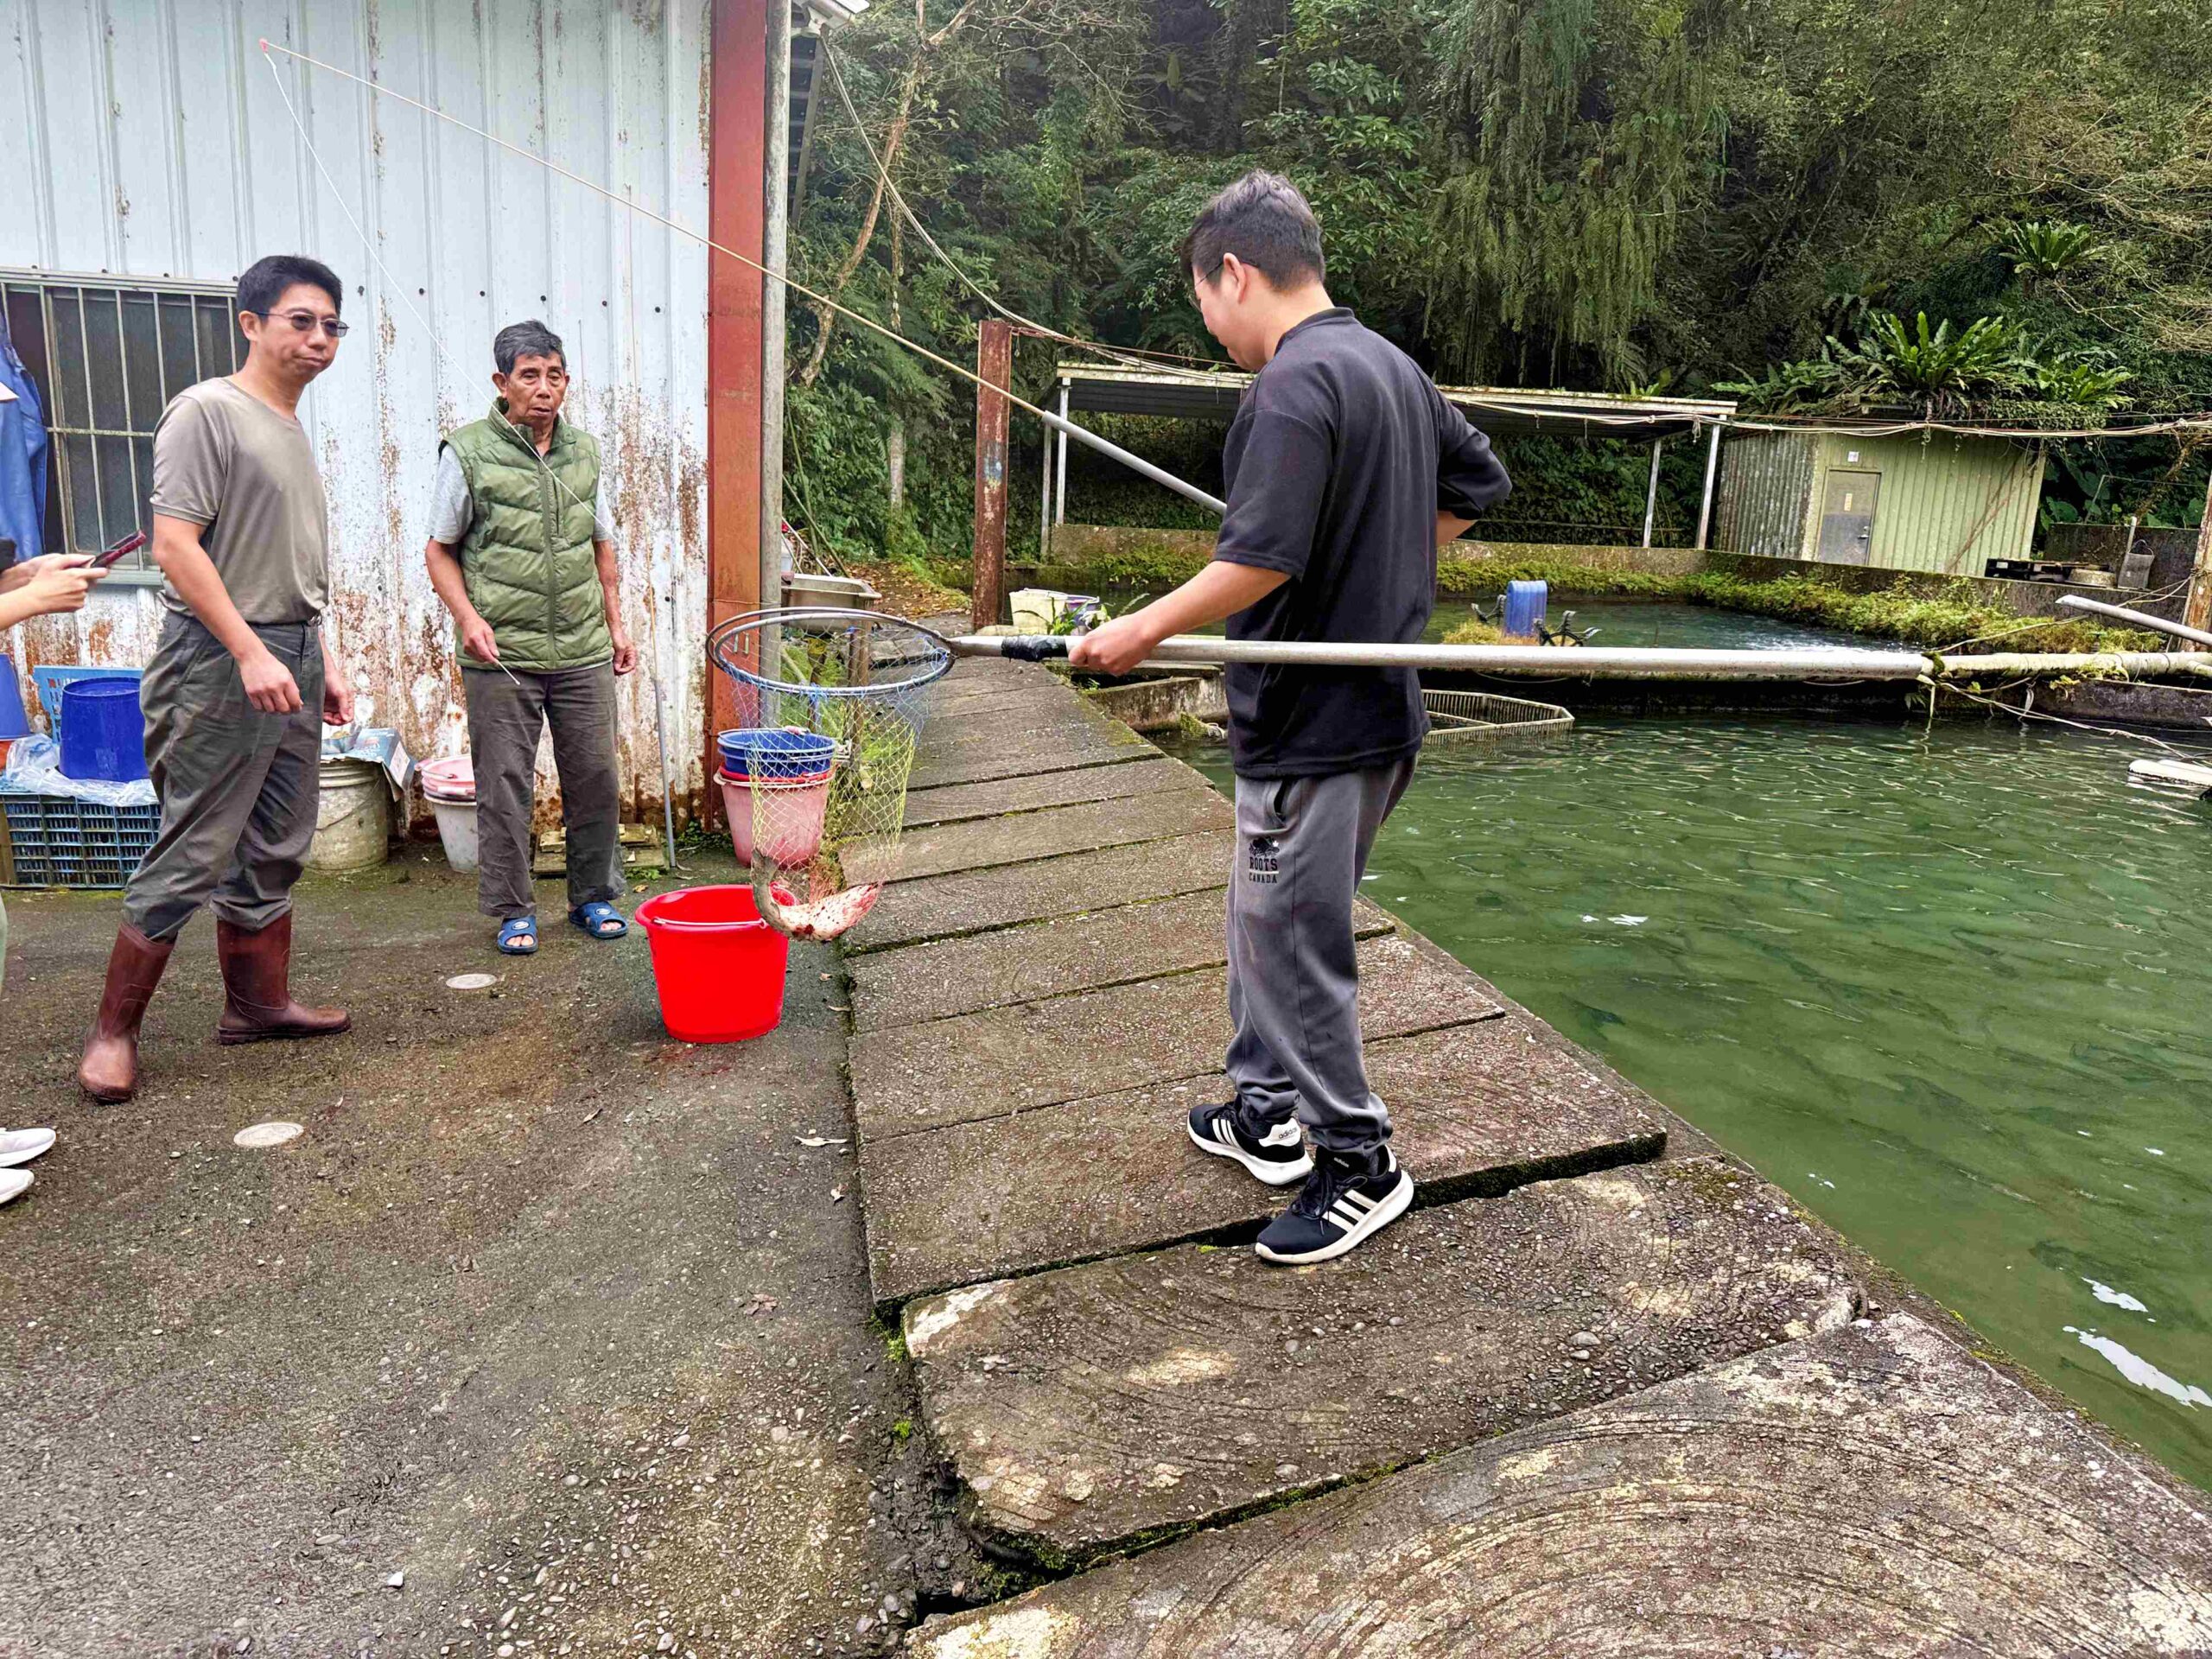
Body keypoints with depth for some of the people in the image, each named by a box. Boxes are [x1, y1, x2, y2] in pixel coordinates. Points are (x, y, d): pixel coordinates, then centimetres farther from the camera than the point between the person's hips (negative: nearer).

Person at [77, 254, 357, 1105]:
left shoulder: (292, 429, 17)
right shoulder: (206, 411, -8)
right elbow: (174, 544, -16)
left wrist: (322, 658, 17)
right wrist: (249, 651, -21)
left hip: (290, 659, 8)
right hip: (220, 661, -8)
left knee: (274, 852, 12)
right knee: (191, 857, -6)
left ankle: (259, 1001, 22)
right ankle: (114, 1030, 5)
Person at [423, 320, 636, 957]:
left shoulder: (584, 452, 10)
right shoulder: (468, 452, -3)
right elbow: (440, 550, 2)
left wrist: (616, 624, 15)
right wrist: (468, 617, -12)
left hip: (583, 651, 4)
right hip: (502, 654, -4)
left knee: (596, 777, 8)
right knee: (505, 785, 3)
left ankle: (594, 897, 23)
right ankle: (514, 910, 16)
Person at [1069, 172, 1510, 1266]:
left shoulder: (1294, 385, -17)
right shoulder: (1395, 368, 13)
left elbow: (1261, 559, -27)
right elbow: (1478, 485, 24)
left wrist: (1142, 631, -16)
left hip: (1314, 727, -10)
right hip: (1380, 709, 10)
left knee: (1292, 942, 2)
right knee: (1268, 921, 20)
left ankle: (1361, 1163, 16)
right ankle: (1268, 1112, 34)